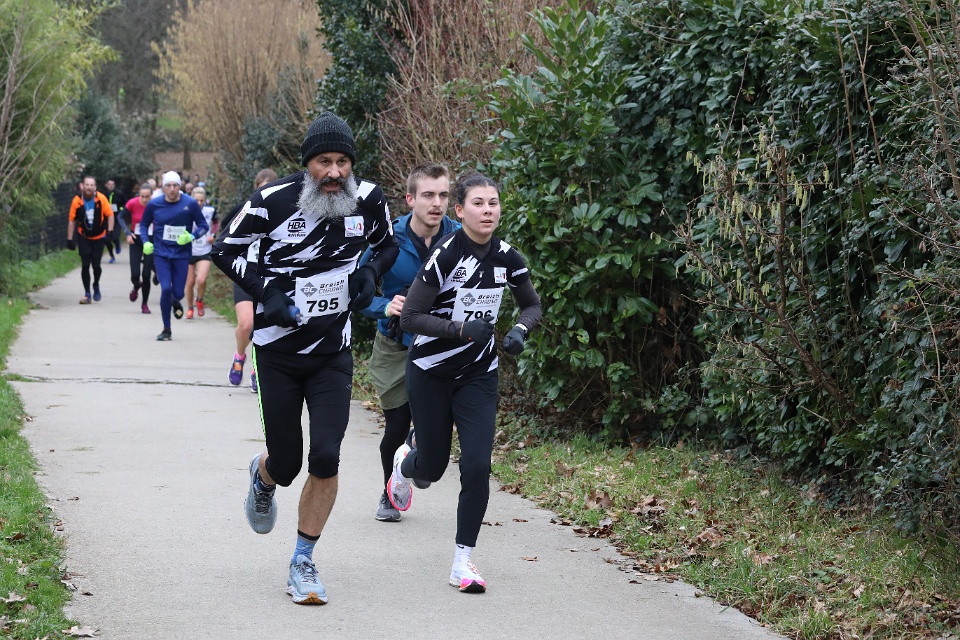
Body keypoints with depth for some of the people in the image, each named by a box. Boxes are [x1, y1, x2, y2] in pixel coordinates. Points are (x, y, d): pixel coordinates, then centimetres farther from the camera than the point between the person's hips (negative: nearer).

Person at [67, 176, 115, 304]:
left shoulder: (101, 198, -14)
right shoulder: (77, 201, -12)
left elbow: (110, 215, -4)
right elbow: (72, 220, -4)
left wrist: (110, 232, -11)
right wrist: (70, 239, -3)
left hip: (99, 237, 0)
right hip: (84, 238, 0)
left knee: (96, 265, -1)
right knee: (85, 265, -5)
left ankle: (96, 286, 29)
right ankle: (87, 294, 6)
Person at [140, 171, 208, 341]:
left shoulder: (190, 204, -8)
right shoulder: (154, 204, -4)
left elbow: (203, 226, 0)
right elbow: (144, 224, 12)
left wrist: (192, 236, -18)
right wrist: (145, 242, -4)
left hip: (181, 255, 0)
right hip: (161, 254, 0)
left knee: (178, 293, 1)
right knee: (166, 289, -14)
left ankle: (175, 302, 43)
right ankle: (166, 330, 3)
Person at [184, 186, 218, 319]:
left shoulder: (210, 211, -5)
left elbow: (215, 223, 18)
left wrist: (213, 235, 2)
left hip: (204, 253, 0)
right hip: (189, 252, 0)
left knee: (201, 280, -19)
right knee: (190, 282, 5)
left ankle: (199, 300, 11)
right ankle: (190, 308, 28)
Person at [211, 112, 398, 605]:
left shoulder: (368, 200, -6)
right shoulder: (273, 200, -15)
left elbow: (387, 245, 16)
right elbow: (225, 249, -2)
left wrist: (370, 273, -6)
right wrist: (265, 291, -15)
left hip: (333, 352, 2)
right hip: (278, 349, -2)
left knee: (325, 457, -11)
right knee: (286, 463, 4)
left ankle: (303, 563, 6)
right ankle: (263, 477, 46)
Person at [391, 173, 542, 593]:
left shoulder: (507, 258, -5)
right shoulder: (445, 255, -19)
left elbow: (532, 305, 12)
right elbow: (409, 318, -19)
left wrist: (520, 330, -9)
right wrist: (460, 329, -29)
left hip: (479, 375, 3)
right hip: (431, 372, -3)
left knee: (477, 466, -11)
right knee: (432, 467, 10)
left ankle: (464, 560, 0)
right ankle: (405, 463, 49)